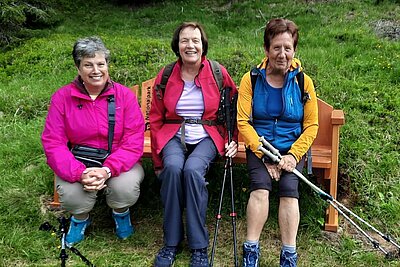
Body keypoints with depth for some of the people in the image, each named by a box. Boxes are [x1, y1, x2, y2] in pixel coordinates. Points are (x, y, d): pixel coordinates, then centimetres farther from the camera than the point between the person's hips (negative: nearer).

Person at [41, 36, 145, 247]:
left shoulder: (124, 95, -5)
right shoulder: (62, 97, -4)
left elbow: (134, 140, -12)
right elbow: (53, 143, -10)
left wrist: (107, 170, -28)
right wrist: (81, 173, -27)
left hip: (117, 163, 0)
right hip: (78, 164, 0)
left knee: (126, 188, -30)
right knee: (71, 194, -28)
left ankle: (121, 213, 11)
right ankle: (80, 218, 12)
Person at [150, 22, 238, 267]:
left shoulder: (218, 74, 2)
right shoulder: (166, 77, 5)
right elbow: (156, 119, 11)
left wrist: (234, 140, 1)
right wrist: (158, 159, 8)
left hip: (207, 136, -1)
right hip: (174, 136, 2)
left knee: (192, 169, -33)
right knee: (173, 167, -32)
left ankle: (199, 247, -21)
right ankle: (171, 242, -17)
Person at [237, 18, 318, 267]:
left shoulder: (304, 82, 1)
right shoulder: (251, 79, -2)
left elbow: (311, 126, 2)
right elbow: (243, 122, -6)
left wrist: (293, 155, -12)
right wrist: (264, 155, -15)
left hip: (292, 149, 1)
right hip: (259, 147, 0)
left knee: (289, 188, -24)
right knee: (260, 186, -26)